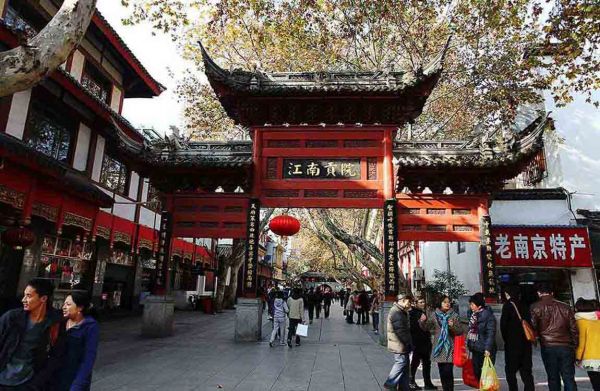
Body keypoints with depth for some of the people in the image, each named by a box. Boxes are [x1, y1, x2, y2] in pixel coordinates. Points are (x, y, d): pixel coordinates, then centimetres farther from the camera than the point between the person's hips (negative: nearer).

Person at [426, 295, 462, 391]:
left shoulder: (454, 315, -3)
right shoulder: (434, 315, 2)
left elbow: (460, 331, -3)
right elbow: (427, 327, 0)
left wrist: (453, 326, -22)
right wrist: (423, 321, -20)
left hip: (449, 347, -2)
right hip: (438, 347, 2)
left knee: (448, 372, -8)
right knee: (442, 372, 9)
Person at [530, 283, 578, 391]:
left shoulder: (536, 307, -3)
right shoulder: (565, 307, 7)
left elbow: (533, 326, -8)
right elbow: (574, 328, 8)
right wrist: (575, 345, 16)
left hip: (548, 346, -2)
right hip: (566, 346, 2)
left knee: (553, 378, 9)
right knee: (569, 378, 7)